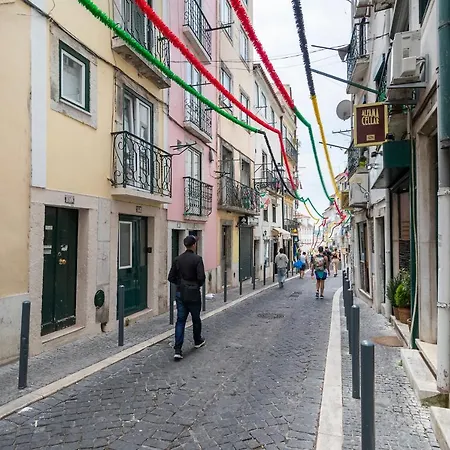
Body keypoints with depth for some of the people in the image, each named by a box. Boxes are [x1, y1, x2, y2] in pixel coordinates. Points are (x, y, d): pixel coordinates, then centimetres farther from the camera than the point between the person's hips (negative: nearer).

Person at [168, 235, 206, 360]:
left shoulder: (177, 259, 1)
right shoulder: (197, 259, -13)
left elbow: (171, 277, 2)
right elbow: (201, 277, -18)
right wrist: (198, 284, 3)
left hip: (180, 294, 4)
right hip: (193, 294, -4)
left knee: (180, 320, 4)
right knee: (196, 319, 16)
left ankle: (178, 350, -1)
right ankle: (198, 341, 37)